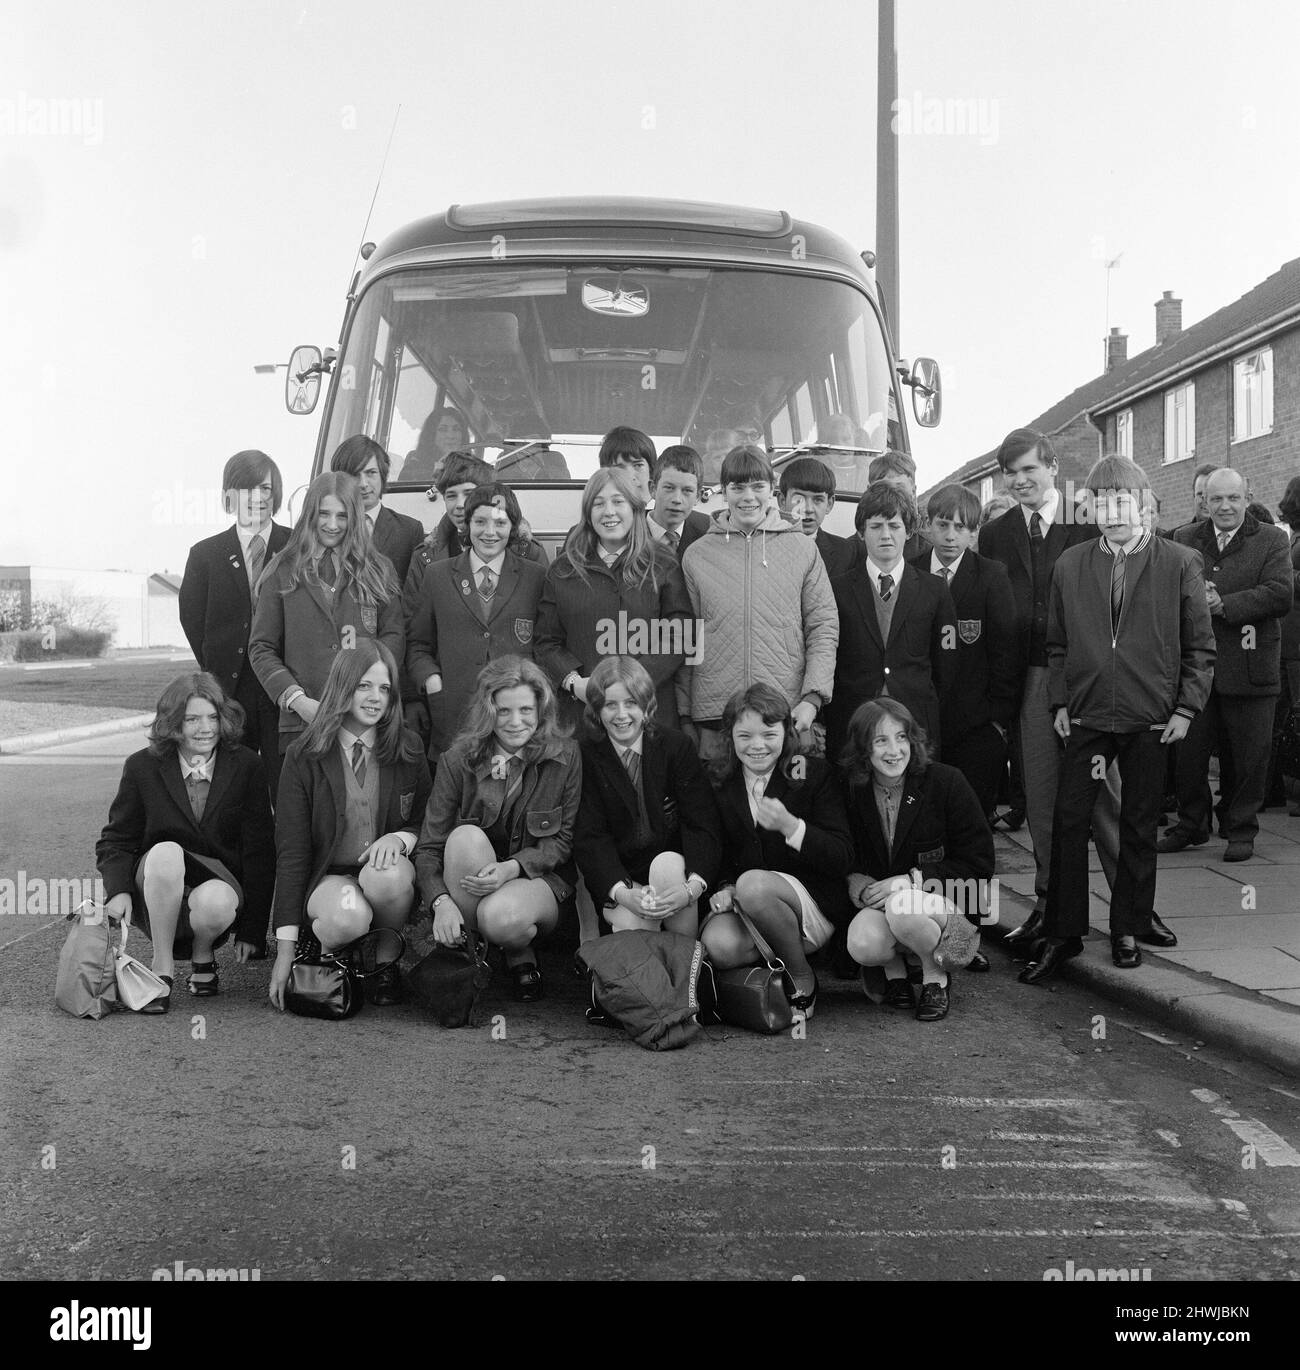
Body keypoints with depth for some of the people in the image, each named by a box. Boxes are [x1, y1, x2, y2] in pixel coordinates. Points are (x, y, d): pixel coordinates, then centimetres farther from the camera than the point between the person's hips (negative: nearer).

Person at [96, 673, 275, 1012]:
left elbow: (259, 852, -3)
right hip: (155, 891, 1)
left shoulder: (246, 767, -3)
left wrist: (252, 931, -6)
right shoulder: (142, 767, -1)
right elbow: (114, 841, 6)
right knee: (165, 852, -34)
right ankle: (162, 968, -18)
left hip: (220, 882, 0)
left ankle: (203, 955, 1)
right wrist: (118, 890, -17)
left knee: (216, 902, -37)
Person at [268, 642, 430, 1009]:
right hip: (327, 878, -2)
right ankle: (315, 947, 2)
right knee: (349, 916, -36)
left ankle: (385, 961, -4)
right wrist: (286, 945, -12)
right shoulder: (305, 757, -4)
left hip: (388, 874, 2)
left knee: (388, 874, -34)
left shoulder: (408, 750, 2)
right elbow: (291, 850, -6)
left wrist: (400, 838, -16)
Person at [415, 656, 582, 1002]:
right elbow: (429, 847, -9)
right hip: (471, 884, 1)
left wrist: (513, 867, -23)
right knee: (466, 836, -32)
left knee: (500, 916, -35)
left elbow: (564, 840, -3)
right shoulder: (458, 760, -7)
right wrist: (441, 902, -29)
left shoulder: (565, 756, -6)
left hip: (542, 878, -1)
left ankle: (521, 953, 4)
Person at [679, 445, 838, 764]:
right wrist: (685, 717, 4)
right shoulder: (697, 555, 7)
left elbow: (824, 627, 4)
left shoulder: (803, 549, 6)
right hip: (713, 714, 0)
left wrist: (812, 697, -8)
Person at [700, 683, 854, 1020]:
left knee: (752, 883, -35)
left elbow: (842, 858, -8)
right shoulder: (719, 783, 8)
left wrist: (790, 826, -22)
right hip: (746, 904, 2)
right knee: (719, 944, -32)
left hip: (816, 904, -2)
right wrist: (725, 887, -6)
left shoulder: (815, 774, -2)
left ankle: (801, 975, -12)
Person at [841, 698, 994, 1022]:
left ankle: (936, 977, -4)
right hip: (879, 900, 2)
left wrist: (910, 880, -18)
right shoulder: (852, 793, 0)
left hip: (946, 903, -2)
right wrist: (860, 887, -15)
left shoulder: (946, 782, -9)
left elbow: (978, 864, -8)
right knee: (862, 943, -32)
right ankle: (893, 967, 6)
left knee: (902, 909, -37)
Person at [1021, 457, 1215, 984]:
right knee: (1068, 821, -1)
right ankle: (1062, 934, 8)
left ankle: (1130, 926, 21)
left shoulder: (1180, 564, -1)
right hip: (1086, 715, 2)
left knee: (1140, 826, 8)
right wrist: (1060, 702, 2)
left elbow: (1200, 647, 2)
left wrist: (1186, 708, -4)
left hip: (1151, 720, -1)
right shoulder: (1069, 565, 5)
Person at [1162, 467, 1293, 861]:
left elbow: (1281, 595, -11)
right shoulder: (1183, 541, 11)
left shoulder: (1272, 541, 1)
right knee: (1188, 752, 7)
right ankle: (1191, 825, 23)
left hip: (1249, 667, -2)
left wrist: (1223, 604, -20)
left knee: (1246, 758, 5)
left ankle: (1240, 831, 19)